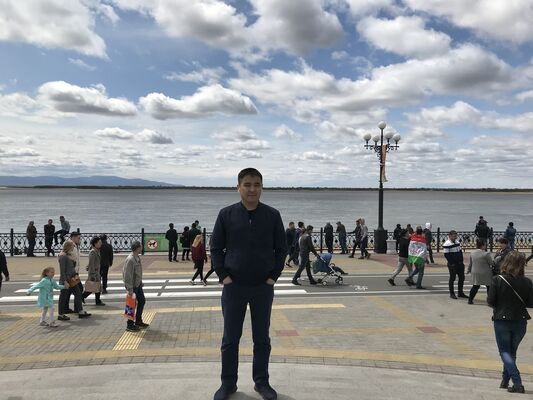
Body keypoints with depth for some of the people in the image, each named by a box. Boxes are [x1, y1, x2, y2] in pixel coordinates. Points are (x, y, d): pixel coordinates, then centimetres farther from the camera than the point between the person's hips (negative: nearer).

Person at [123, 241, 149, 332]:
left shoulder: (137, 257, 5)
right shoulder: (130, 260, -25)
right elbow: (128, 276, -25)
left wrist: (141, 282, 20)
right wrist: (130, 290, -24)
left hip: (138, 284, 10)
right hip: (132, 286, -10)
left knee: (142, 301, 17)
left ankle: (138, 322, 30)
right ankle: (130, 325, 15)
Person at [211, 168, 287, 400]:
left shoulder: (272, 215, -1)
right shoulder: (226, 214, -2)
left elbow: (281, 248, 4)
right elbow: (216, 248, 3)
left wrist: (274, 276, -3)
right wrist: (223, 275, -5)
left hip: (263, 287, 1)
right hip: (234, 287, 0)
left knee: (262, 338, 11)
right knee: (230, 339, 9)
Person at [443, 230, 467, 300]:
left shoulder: (457, 242, 9)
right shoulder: (447, 244, -14)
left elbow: (460, 252, 17)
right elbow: (446, 255, -14)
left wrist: (461, 261, 7)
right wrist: (452, 263, -15)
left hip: (459, 263, 7)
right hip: (452, 265, -7)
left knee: (462, 277, 10)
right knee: (452, 278, 1)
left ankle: (460, 293, 23)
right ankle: (452, 294, 10)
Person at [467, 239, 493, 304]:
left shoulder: (472, 253, 2)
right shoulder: (486, 254, -17)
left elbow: (470, 263, 14)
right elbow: (491, 263, -10)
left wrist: (468, 270, 28)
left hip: (475, 273, 6)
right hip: (485, 274, -6)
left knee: (475, 286, 14)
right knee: (489, 286, 9)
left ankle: (470, 300, 15)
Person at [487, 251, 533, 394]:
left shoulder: (497, 280, -14)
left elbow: (490, 301, -12)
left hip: (501, 321, -3)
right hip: (520, 321, 3)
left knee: (504, 351, 9)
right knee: (512, 351, 21)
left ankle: (517, 383, -5)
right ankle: (505, 380, 30)